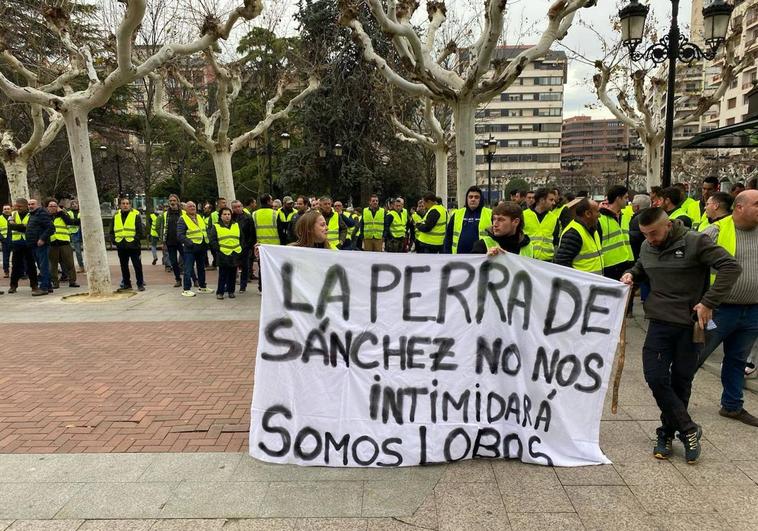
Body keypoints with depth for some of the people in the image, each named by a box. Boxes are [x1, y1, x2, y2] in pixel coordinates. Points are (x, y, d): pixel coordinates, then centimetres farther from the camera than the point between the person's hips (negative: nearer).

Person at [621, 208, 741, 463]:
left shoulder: (695, 242, -11)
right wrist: (631, 274, 2)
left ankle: (668, 433, 23)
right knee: (656, 377, -7)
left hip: (691, 324, -4)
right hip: (660, 322, 4)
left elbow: (731, 267, -13)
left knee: (681, 381, 7)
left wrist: (709, 302, -18)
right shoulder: (646, 247, 5)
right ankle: (689, 429, 9)